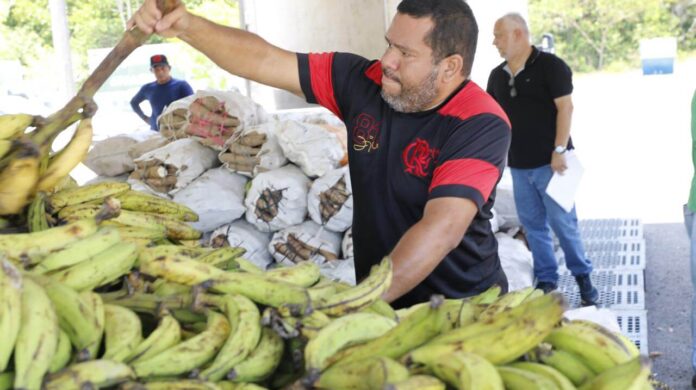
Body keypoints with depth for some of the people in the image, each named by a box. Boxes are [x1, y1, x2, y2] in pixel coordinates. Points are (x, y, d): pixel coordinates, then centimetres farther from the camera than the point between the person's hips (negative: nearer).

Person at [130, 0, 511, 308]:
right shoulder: (363, 81, -4)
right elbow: (265, 61, -2)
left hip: (461, 312, -4)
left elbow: (442, 228, -33)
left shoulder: (481, 126, -22)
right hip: (377, 296, 5)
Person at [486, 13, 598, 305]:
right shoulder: (497, 75, 9)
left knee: (563, 222, -1)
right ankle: (546, 279, 20)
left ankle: (582, 275, 15)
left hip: (549, 161, -6)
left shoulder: (550, 65, -8)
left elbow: (565, 108, -12)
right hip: (518, 165, 6)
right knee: (533, 224, 10)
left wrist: (559, 151, -17)